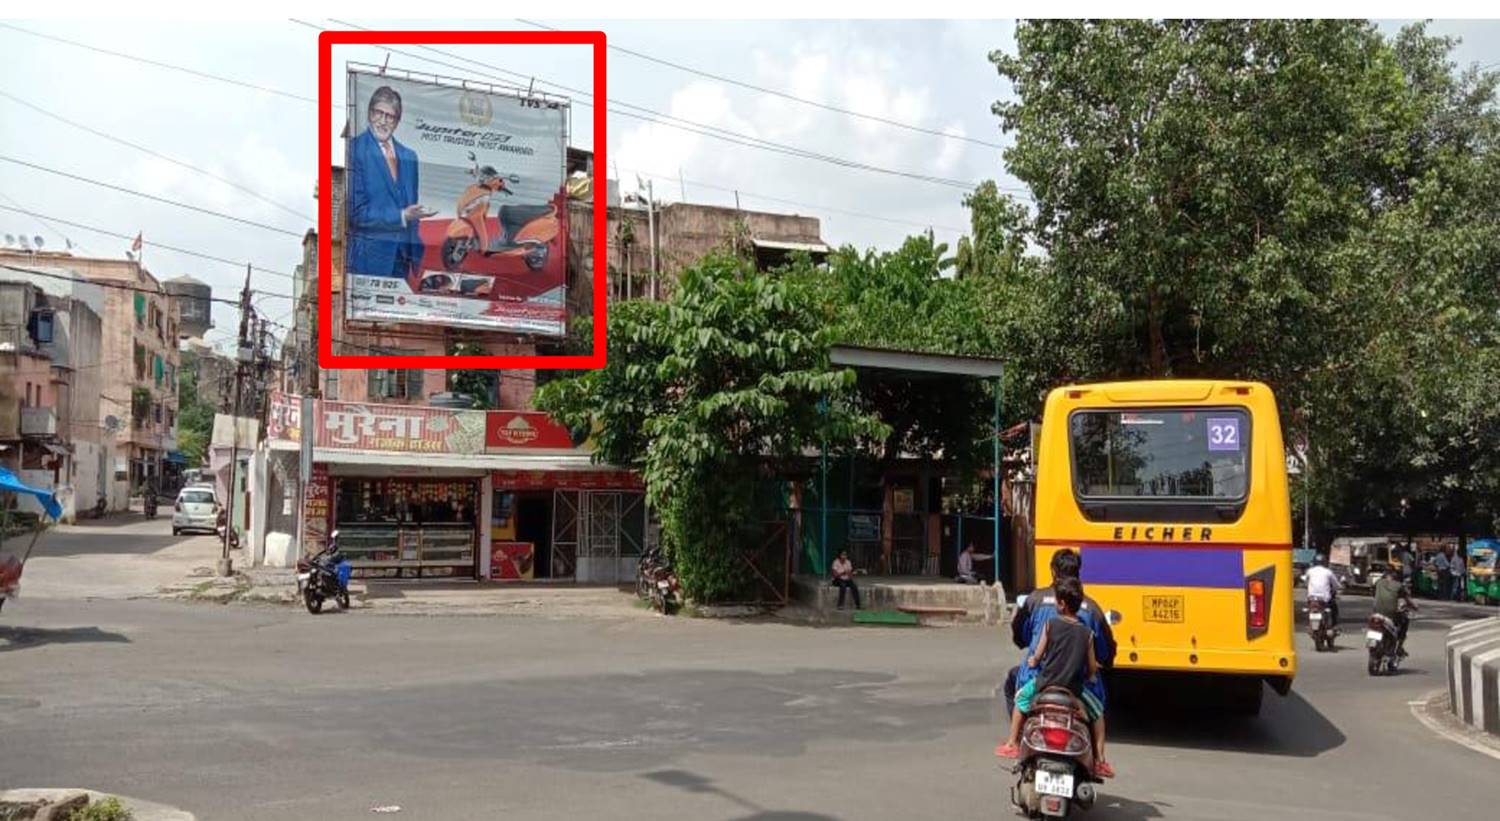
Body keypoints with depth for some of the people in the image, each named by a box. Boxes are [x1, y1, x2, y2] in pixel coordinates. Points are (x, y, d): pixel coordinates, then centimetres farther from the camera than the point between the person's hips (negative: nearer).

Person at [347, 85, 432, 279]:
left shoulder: (409, 156, 14)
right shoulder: (354, 150, -6)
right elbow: (356, 212, -11)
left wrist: (416, 255, 10)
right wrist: (401, 216, -16)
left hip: (402, 257, 5)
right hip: (369, 257, -5)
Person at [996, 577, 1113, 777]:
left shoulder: (1050, 625, -8)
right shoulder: (1087, 633, -3)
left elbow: (1036, 659, -3)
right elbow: (1092, 670, 1)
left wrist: (1031, 661, 20)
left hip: (1045, 685, -1)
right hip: (1074, 690, 1)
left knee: (1021, 697, 29)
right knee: (1097, 711, 26)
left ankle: (1012, 744, 31)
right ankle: (1099, 760, 20)